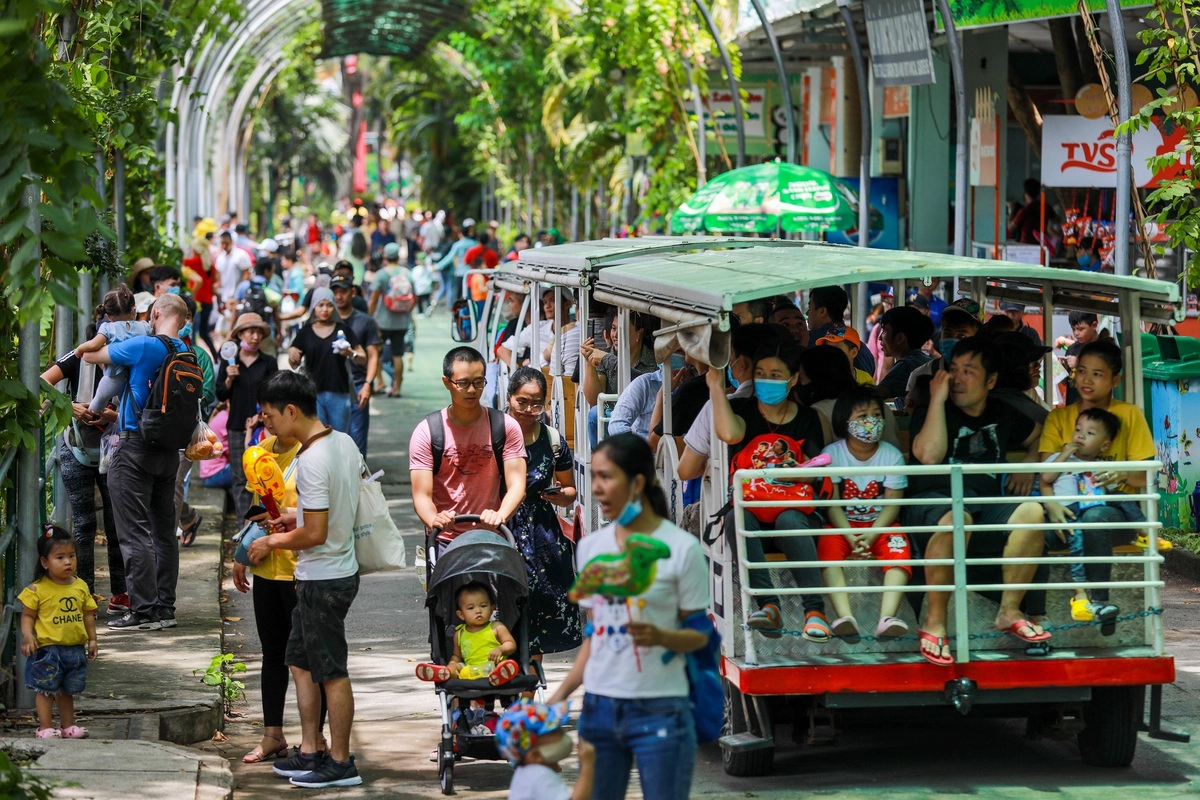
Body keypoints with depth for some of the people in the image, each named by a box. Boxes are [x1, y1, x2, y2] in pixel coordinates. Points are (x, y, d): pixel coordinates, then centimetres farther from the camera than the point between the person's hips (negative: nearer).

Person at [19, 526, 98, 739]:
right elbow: (28, 615, -7)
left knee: (67, 690, 16)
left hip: (75, 648, 5)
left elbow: (88, 614, 12)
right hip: (48, 648, -5)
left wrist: (92, 639, 11)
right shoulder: (37, 590, -10)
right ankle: (45, 728, 4)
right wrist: (27, 635, -21)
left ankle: (68, 726, 26)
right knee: (46, 689, -1)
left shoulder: (81, 586, 5)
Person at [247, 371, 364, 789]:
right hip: (339, 570, 10)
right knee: (300, 661, 17)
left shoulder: (311, 461, -25)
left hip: (323, 581, -10)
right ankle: (311, 752, 23)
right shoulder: (344, 442, 4)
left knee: (332, 673, 1)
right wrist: (300, 515, 13)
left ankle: (341, 763, 10)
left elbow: (315, 534, -26)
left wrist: (273, 542, -9)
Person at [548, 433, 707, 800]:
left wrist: (660, 636, -25)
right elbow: (593, 635, 14)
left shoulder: (681, 548, -8)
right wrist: (561, 694, 5)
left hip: (659, 711, -5)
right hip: (599, 707, 5)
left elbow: (699, 633, -5)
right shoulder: (590, 547, 8)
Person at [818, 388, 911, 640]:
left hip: (880, 526, 1)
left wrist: (871, 535, -23)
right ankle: (844, 617, -48)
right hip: (842, 525, -1)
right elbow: (831, 503, -10)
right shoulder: (832, 454, -3)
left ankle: (887, 617, -46)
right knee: (828, 546, -31)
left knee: (898, 547, -29)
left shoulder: (892, 455, -1)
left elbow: (892, 504, -7)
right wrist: (851, 537, -25)